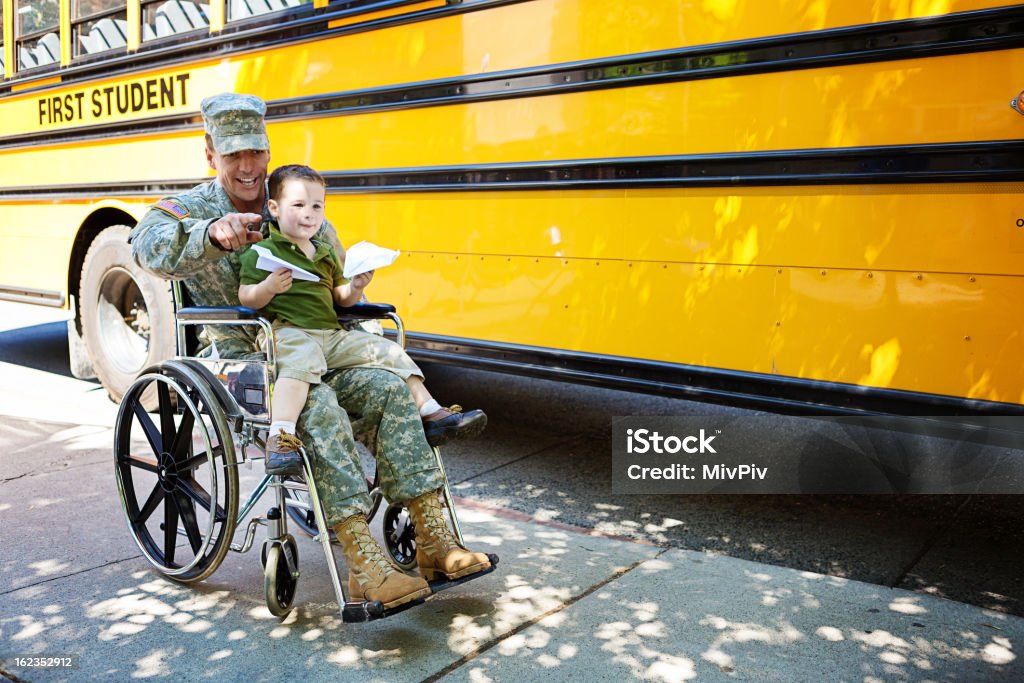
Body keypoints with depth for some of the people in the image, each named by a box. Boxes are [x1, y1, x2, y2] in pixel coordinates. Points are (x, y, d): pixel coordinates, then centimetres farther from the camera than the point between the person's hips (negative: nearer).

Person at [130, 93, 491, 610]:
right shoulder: (188, 210, 3)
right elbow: (149, 247, -22)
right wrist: (212, 232, -41)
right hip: (240, 361, -4)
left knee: (388, 389, -22)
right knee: (319, 407, -35)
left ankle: (434, 541, -22)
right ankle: (364, 565, -37)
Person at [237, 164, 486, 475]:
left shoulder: (326, 254, 22)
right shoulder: (261, 252, 2)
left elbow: (341, 299, 23)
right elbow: (245, 298, -4)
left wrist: (355, 289, 1)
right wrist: (268, 287, -23)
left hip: (332, 335, 7)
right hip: (288, 333, -7)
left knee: (390, 352, -1)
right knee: (302, 361, -40)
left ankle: (431, 413, 3)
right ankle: (280, 438, -48)